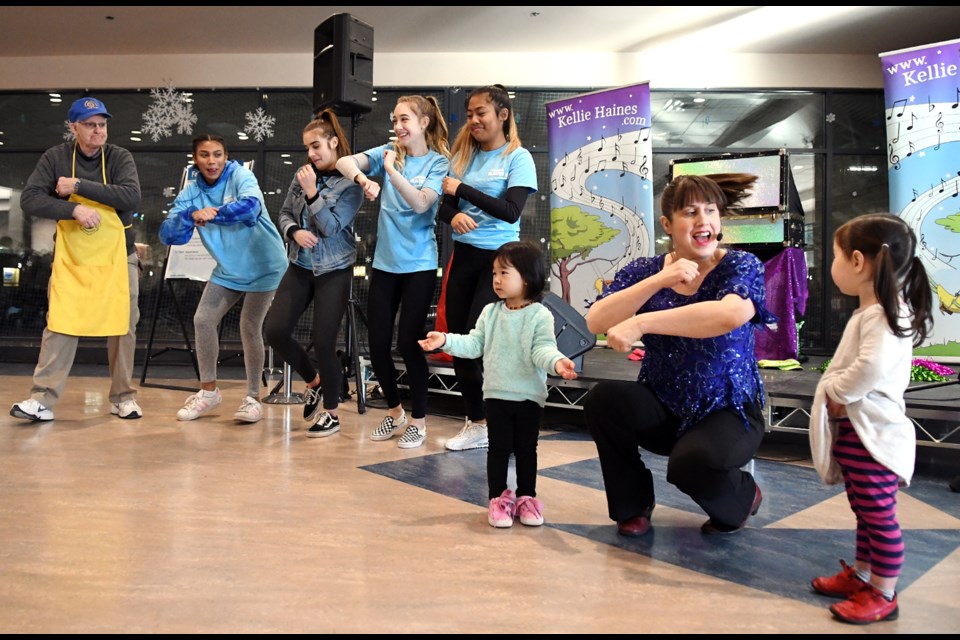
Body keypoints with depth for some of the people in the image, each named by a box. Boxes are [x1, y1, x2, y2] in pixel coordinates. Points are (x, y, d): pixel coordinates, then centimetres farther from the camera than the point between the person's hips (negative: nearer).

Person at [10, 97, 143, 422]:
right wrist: (74, 208, -23)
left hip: (118, 256, 0)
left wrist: (79, 185, -22)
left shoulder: (119, 157, -4)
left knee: (122, 327, 4)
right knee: (60, 325, -5)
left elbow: (132, 197, -19)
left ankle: (123, 397, 16)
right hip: (71, 258, 0)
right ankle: (43, 398, 0)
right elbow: (29, 199, -9)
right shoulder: (55, 157, -2)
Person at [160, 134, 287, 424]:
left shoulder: (240, 175, -15)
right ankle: (209, 391, 18)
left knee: (250, 328, -6)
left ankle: (253, 398, 10)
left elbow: (251, 205, -36)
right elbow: (167, 234, -12)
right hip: (228, 269, 5)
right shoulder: (191, 192, -3)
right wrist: (191, 215, -30)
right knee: (203, 320, 1)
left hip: (263, 264, -5)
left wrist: (210, 214, -32)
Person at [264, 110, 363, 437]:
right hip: (300, 266, 5)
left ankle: (331, 413, 15)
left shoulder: (351, 183, -8)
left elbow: (332, 227, -15)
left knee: (323, 342, -6)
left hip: (334, 270, -5)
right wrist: (295, 231, -11)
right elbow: (285, 213, 10)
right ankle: (313, 380, 25)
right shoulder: (303, 174, 6)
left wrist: (312, 192, -20)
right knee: (275, 331, -3)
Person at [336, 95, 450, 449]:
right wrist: (364, 179, -28)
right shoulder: (389, 152, 6)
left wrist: (392, 171, -27)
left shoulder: (438, 162, -2)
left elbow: (421, 203, -16)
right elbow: (344, 162, -7)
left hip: (419, 264, -4)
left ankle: (418, 420, 15)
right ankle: (394, 411, 27)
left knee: (408, 342, -4)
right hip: (385, 261, 4)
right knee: (377, 343, 5)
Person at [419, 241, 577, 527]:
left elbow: (543, 349, -18)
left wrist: (556, 362, -39)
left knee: (526, 449, 10)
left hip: (530, 396, -2)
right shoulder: (490, 313, 5)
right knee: (499, 448, 7)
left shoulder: (540, 315, -9)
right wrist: (446, 341, -8)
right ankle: (498, 498, 19)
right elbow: (474, 344, 4)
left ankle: (526, 498, 25)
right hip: (497, 394, 3)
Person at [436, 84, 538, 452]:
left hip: (499, 257, -5)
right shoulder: (464, 155, 12)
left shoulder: (518, 158, -3)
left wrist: (461, 190, -14)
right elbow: (444, 206, 8)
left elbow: (511, 211, -15)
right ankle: (476, 423, 19)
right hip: (463, 255, 6)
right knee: (458, 339, 5)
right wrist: (454, 216, -16)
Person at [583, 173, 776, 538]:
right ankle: (634, 503, 2)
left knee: (692, 463, -33)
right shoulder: (644, 271, -1)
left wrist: (640, 323, -36)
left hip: (728, 412, -3)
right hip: (661, 409, 3)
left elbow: (730, 315, -33)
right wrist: (660, 280, -24)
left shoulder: (741, 267, -9)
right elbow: (596, 321, -16)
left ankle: (742, 496, 7)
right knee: (602, 399, -24)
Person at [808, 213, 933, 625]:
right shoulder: (872, 312, 13)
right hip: (855, 430, 11)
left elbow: (871, 367, -35)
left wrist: (836, 392, -20)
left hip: (872, 433, -11)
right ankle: (860, 574, 35)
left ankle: (883, 595, 13)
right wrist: (835, 395, 0)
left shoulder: (881, 316, -20)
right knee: (864, 510, 21)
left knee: (879, 514, 1)